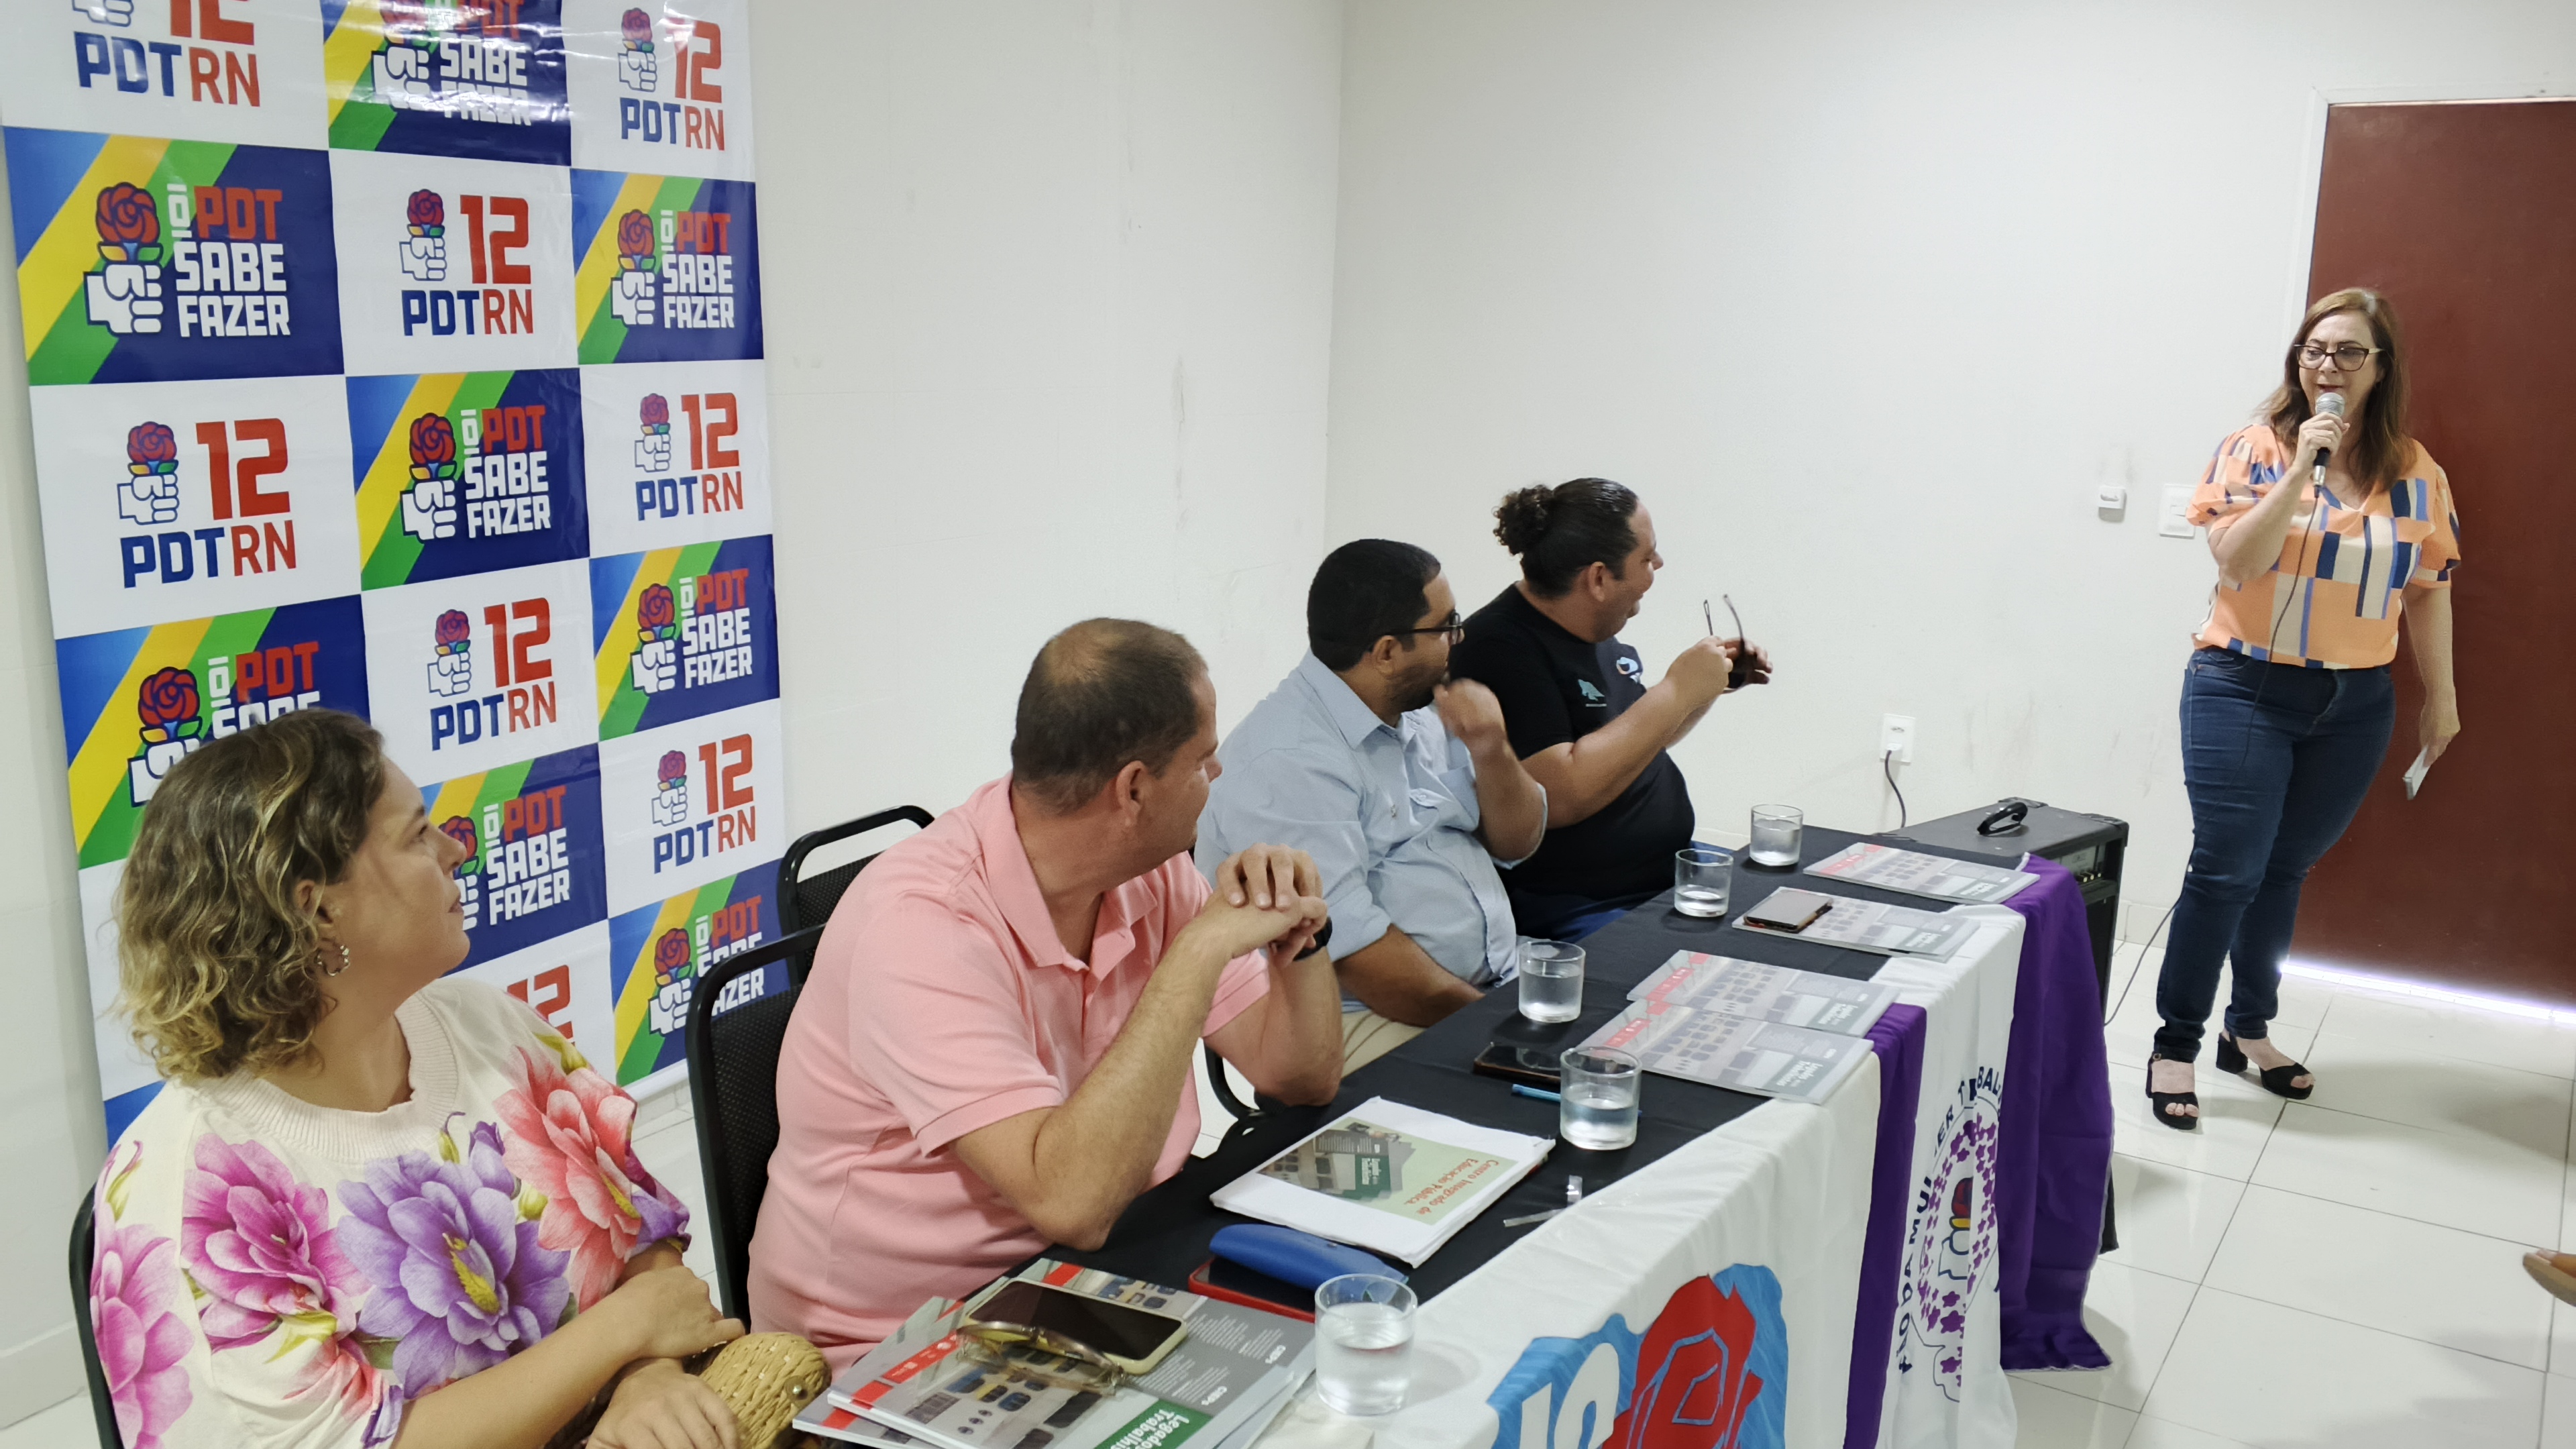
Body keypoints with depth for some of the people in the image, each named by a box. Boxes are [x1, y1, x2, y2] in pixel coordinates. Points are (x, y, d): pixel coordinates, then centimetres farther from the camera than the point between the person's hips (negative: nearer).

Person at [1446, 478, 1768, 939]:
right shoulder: (1500, 648, -17)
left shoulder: (1597, 633, 12)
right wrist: (1676, 691, -21)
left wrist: (1709, 686, 12)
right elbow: (1560, 796, -28)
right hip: (1576, 914, -9)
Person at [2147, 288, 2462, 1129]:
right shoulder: (2256, 449, -4)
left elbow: (2429, 588, 11)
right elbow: (2238, 560, -15)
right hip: (2245, 690, -3)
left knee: (2285, 870, 11)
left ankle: (2250, 1030, 26)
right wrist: (2303, 468, -20)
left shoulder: (2415, 471, 5)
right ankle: (2176, 1042, 5)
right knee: (2226, 871, -5)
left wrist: (2440, 696, 12)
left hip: (2355, 705, 3)